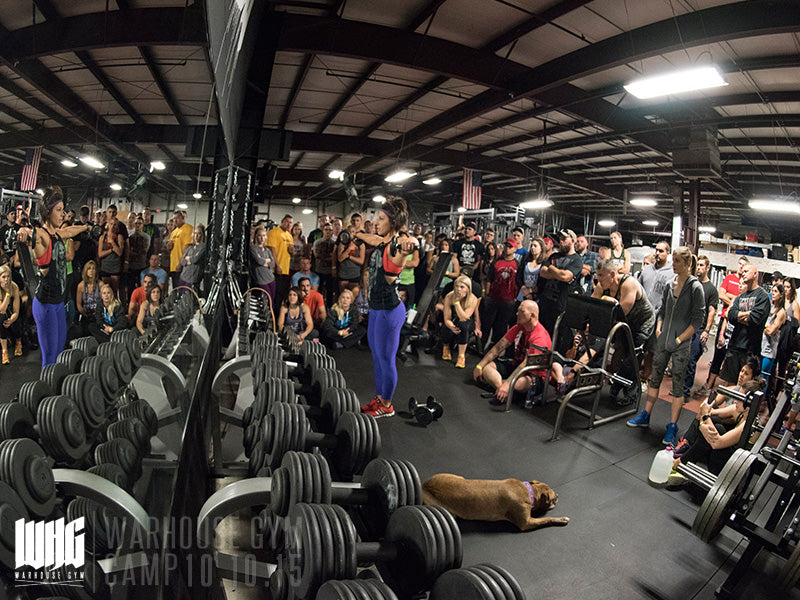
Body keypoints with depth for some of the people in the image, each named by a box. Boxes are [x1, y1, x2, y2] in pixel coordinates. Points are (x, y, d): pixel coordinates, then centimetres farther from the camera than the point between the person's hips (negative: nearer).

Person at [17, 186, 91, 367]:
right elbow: (28, 233, -39)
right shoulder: (41, 234, -14)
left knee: (60, 349, 13)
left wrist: (85, 227, 51)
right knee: (50, 355, -4)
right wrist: (25, 232, -61)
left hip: (59, 302, 8)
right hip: (45, 303, -8)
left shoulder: (58, 234, 11)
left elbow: (70, 230, 34)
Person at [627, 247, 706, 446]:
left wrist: (680, 339, -13)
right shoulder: (670, 283, 7)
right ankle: (645, 416, 25)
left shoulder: (695, 287, -9)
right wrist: (658, 329, 4)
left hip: (681, 344, -5)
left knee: (678, 385, 2)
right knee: (655, 377, 13)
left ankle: (672, 427, 11)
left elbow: (698, 320, -10)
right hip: (663, 340, 6)